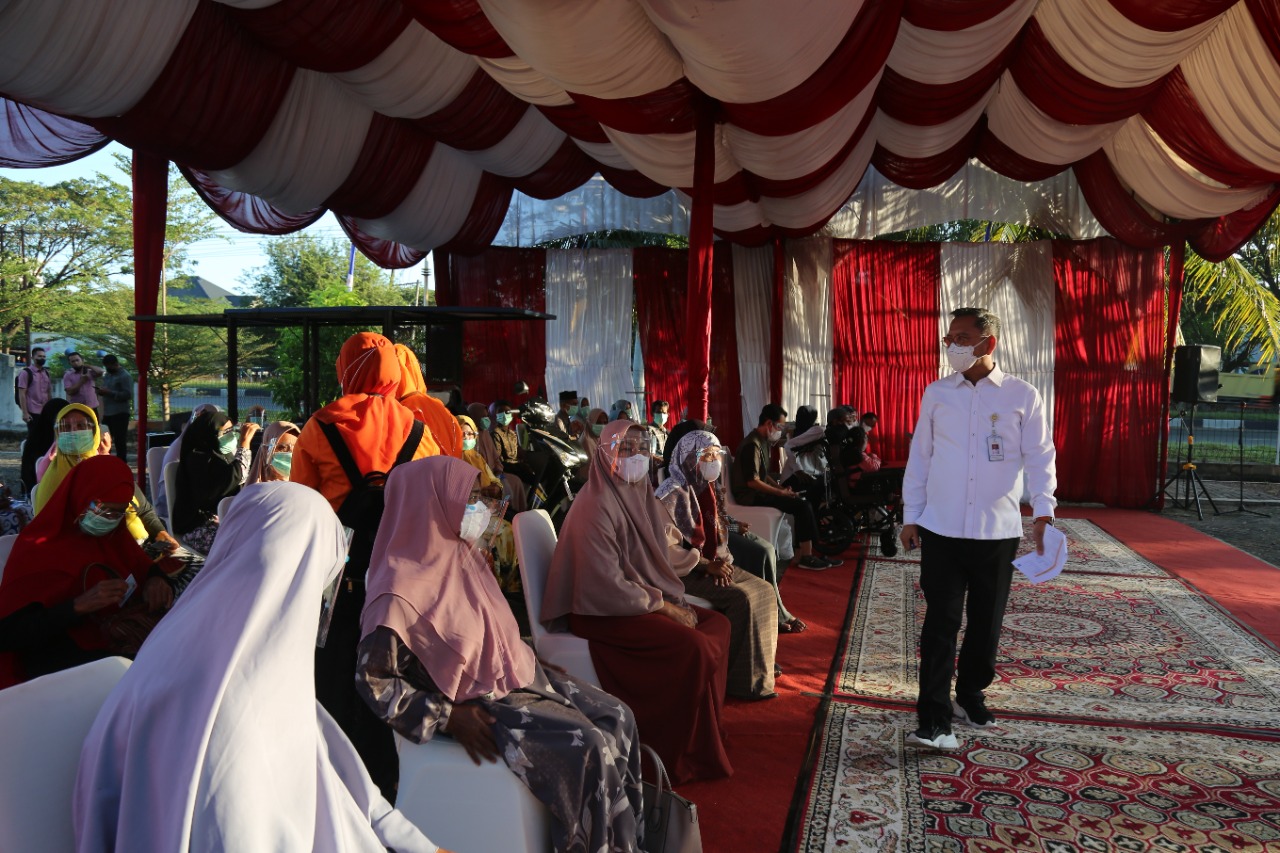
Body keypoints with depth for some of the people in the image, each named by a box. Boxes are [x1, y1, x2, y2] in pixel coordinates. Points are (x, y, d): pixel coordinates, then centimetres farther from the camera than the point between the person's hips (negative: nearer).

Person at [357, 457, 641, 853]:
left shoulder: (464, 553, 1)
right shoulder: (401, 593, -23)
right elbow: (373, 680, -18)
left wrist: (527, 660, 7)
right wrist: (449, 717, -20)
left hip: (516, 674, 8)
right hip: (477, 701, -8)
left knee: (617, 717, 0)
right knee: (588, 747, -20)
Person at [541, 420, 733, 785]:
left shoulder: (639, 495, 8)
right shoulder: (597, 506, -20)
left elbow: (662, 551, 13)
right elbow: (607, 583, -24)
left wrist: (672, 601, -4)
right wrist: (663, 606, -17)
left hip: (646, 598, 9)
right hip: (602, 611, -9)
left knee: (717, 624, 0)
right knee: (692, 645, -23)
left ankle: (706, 725, 12)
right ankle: (683, 753, -6)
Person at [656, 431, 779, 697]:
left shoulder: (706, 489, 9)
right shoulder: (673, 494, -17)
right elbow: (668, 548, -21)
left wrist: (723, 560, -3)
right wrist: (707, 565, -20)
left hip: (711, 565, 9)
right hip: (683, 572, -9)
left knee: (764, 590, -4)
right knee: (742, 598, -23)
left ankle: (760, 664, 8)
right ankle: (740, 678, -12)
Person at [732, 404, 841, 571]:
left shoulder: (762, 441, 13)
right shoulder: (753, 445, -20)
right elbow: (752, 482, -24)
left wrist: (781, 488, 5)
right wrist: (781, 492, -17)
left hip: (758, 492, 10)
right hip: (751, 496, -10)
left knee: (802, 503, -1)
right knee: (803, 506, -16)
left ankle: (801, 554, -1)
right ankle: (806, 557, -8)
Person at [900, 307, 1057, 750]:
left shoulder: (1022, 396, 0)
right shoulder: (936, 393, 5)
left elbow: (1039, 457, -1)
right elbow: (919, 456, 7)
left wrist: (1043, 512, -15)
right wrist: (911, 516, 5)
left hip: (997, 531, 0)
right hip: (941, 530, 0)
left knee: (986, 622, 12)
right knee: (941, 623, -3)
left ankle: (970, 694, 34)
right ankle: (934, 719, 0)